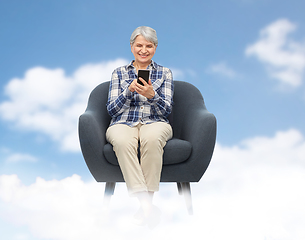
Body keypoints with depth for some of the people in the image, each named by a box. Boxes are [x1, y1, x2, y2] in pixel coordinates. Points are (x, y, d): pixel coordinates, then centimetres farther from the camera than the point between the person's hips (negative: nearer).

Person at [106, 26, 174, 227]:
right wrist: (129, 90, -10)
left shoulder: (165, 73, 15)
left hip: (154, 123, 0)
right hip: (123, 123, 1)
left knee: (152, 138, -38)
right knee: (123, 141, -37)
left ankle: (147, 200, -33)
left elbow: (166, 110, 5)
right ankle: (146, 204, -40)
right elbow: (112, 109, 7)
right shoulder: (119, 73, 17)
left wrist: (152, 95, -16)